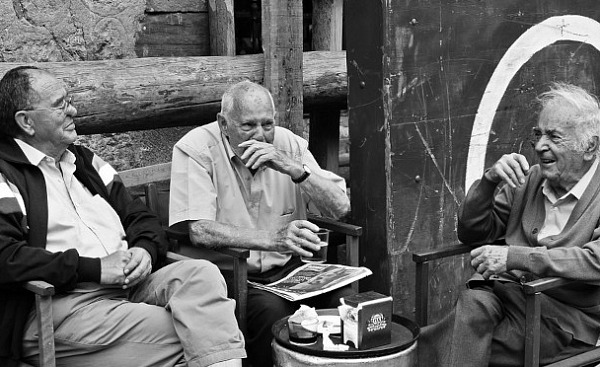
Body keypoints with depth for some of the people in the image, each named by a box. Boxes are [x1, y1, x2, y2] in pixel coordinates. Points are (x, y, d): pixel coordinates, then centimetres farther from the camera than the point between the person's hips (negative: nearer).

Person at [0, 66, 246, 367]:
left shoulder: (84, 161, 23)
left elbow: (140, 217, 23)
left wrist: (145, 249, -2)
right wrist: (95, 268, -16)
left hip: (128, 284, 7)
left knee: (200, 273, -21)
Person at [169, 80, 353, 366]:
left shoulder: (289, 144, 4)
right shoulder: (196, 148, -9)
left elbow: (340, 207, -3)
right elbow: (199, 231, -20)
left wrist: (291, 167, -17)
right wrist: (273, 239, -31)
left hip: (288, 268, 4)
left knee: (347, 298, -20)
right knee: (273, 310, -32)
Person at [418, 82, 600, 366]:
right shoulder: (528, 179, 12)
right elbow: (471, 234, 13)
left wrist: (515, 256, -27)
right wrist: (488, 181, -5)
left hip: (564, 316, -5)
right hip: (505, 293, 5)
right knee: (475, 302, -32)